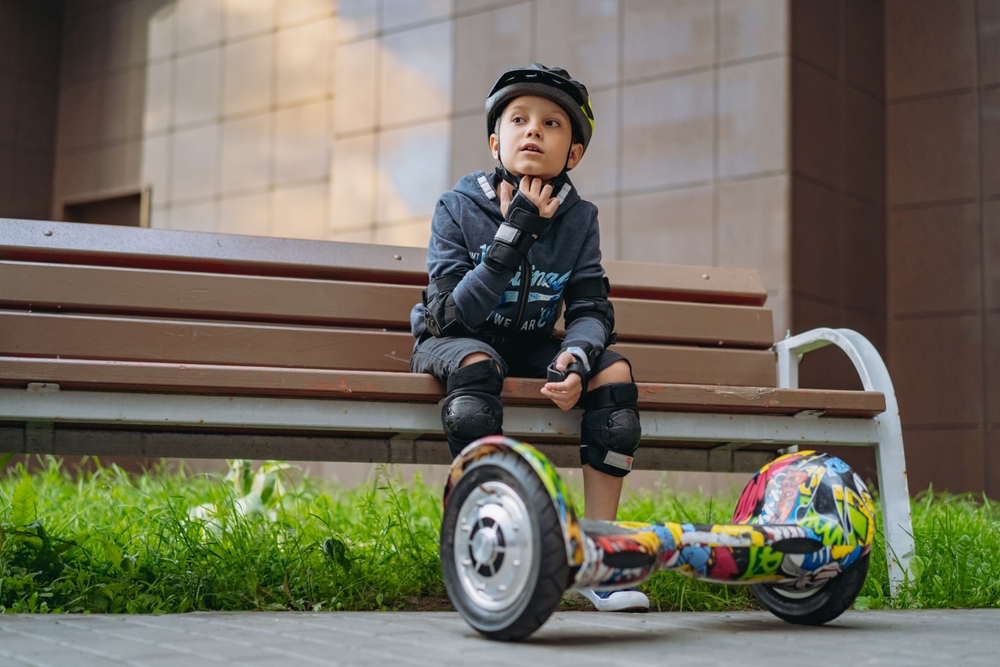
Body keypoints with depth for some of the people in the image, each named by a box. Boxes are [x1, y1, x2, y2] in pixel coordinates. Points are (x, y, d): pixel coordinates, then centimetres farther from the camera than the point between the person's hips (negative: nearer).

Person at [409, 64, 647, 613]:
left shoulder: (577, 220, -3)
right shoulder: (458, 207, -13)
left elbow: (591, 309, -8)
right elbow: (451, 316, -22)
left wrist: (576, 359, -32)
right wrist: (513, 236, -28)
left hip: (531, 349, 4)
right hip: (454, 342, -3)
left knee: (614, 370, -21)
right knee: (476, 363, -37)